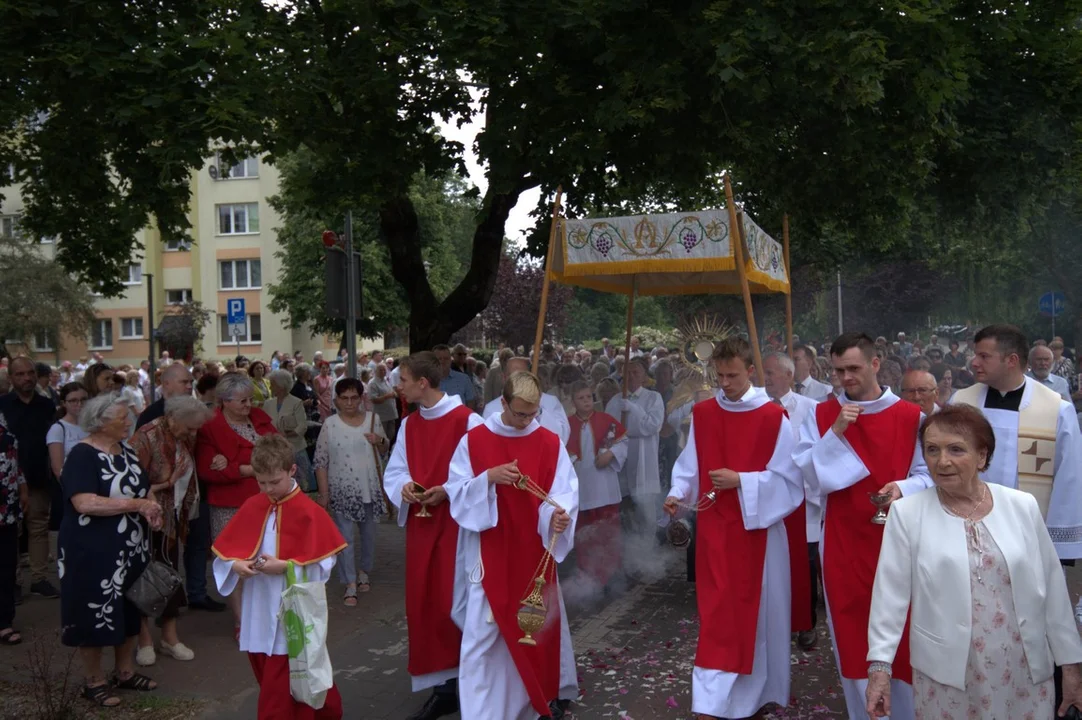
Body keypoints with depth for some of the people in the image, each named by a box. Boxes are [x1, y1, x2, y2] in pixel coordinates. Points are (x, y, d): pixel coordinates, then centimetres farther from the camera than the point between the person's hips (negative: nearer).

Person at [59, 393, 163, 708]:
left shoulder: (127, 451, 8)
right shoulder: (83, 455, -17)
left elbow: (145, 487, 17)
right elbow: (85, 504, -27)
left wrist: (152, 505, -6)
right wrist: (136, 504, -25)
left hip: (131, 549, 8)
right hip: (94, 552, -8)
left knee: (129, 612, 16)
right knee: (97, 615, 3)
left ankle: (125, 673, 30)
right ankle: (94, 682, 18)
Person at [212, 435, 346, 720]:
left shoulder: (309, 512, -12)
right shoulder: (251, 507, 3)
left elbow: (323, 564, -12)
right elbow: (225, 551, 7)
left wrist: (286, 566, -22)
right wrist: (236, 565, -13)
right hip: (258, 611, 6)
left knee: (279, 687, 0)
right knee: (270, 681, 16)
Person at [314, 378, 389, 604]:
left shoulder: (373, 419, 0)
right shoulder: (330, 424, -8)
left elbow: (385, 448, 15)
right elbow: (320, 461, -5)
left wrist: (379, 440, -9)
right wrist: (323, 493, -8)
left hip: (370, 488, 3)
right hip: (342, 490, -3)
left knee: (369, 533, 15)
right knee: (344, 537, -1)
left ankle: (364, 571, 36)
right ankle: (350, 584, 8)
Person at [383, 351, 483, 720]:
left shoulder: (467, 420, -14)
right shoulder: (408, 425, 9)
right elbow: (394, 472, 11)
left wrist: (447, 490, -20)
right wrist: (404, 487, -10)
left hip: (457, 522, -7)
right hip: (420, 523, 7)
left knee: (454, 603, -2)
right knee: (423, 605, 9)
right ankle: (443, 687, 22)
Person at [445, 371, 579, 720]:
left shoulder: (551, 444, -1)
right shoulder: (473, 440, -5)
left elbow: (565, 492, -7)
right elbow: (456, 492, -5)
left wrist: (560, 514, -28)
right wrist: (489, 477, -22)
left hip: (535, 553, 2)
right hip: (490, 554, -2)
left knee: (536, 629, 13)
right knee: (483, 636, -2)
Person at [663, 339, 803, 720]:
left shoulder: (774, 417, -8)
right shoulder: (702, 414, 2)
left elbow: (788, 478, -9)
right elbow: (690, 465, 7)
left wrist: (741, 481, -17)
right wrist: (677, 493, -11)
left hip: (757, 528, -2)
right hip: (714, 529, 2)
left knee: (755, 609, 10)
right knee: (716, 614, 3)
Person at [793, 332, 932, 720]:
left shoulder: (911, 416, -2)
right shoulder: (820, 416, 2)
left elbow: (929, 474, 0)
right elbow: (807, 475, -4)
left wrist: (903, 487, -21)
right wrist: (835, 433, -16)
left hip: (897, 540, -1)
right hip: (843, 542, 1)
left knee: (900, 634, 5)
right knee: (852, 634, 9)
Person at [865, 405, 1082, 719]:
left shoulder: (1022, 507, 0)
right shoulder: (907, 513, -7)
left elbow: (1052, 590, 5)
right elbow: (890, 592, -7)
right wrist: (879, 664, -10)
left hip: (1027, 674, 2)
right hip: (945, 675, -2)